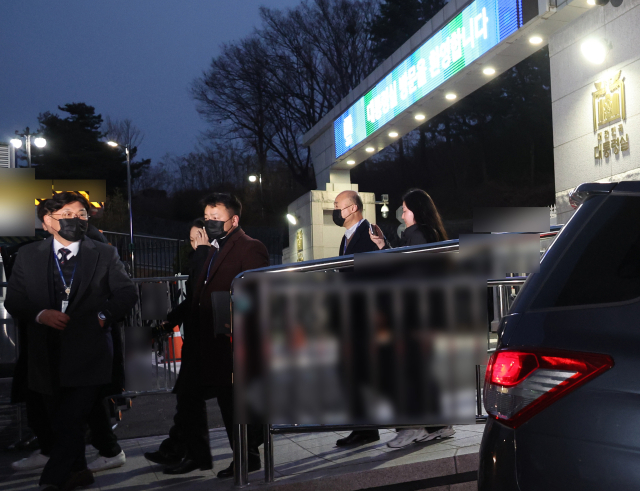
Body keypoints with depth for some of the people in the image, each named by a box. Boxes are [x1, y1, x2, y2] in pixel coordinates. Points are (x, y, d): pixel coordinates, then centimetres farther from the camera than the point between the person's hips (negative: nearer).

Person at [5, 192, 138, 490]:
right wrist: (39, 314, -12)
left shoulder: (105, 255, 5)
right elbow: (13, 301, 6)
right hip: (48, 355, 3)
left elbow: (127, 293, 5)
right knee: (60, 420, 15)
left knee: (71, 420, -12)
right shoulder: (28, 256, 8)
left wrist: (103, 316, -10)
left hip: (88, 351, -3)